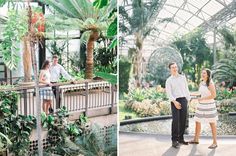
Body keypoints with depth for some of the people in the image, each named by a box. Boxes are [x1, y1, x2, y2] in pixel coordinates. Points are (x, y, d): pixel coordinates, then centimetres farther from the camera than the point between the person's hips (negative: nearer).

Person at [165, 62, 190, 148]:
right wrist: (174, 102, -20)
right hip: (175, 101, -4)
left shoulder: (183, 77, 13)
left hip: (183, 100, 4)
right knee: (175, 120, -11)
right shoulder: (169, 80, 2)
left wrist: (188, 100, 8)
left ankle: (180, 138, 16)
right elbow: (169, 93, -7)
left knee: (183, 120, 4)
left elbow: (186, 89, 15)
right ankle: (174, 140, -5)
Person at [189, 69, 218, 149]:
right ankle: (196, 139, 25)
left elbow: (214, 95, -20)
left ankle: (215, 142, 12)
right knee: (197, 122, 11)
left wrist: (202, 99, -18)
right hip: (201, 105, 8)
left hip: (209, 105, -8)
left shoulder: (210, 83, -15)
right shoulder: (201, 83, 8)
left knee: (212, 124, 1)